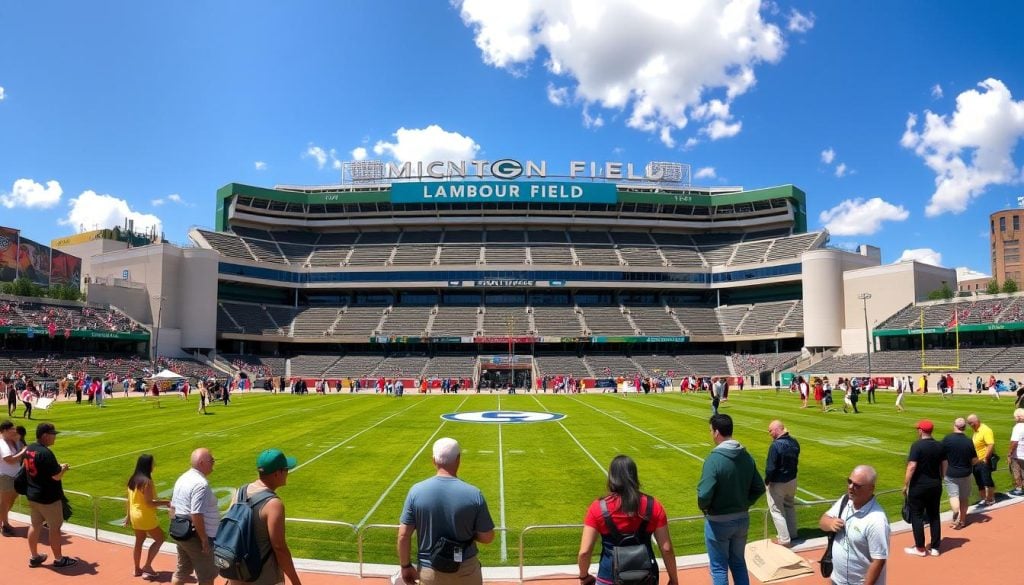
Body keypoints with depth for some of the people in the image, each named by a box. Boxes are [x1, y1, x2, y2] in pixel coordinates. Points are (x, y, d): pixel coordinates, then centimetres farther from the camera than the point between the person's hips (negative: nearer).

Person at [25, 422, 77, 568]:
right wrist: (63, 468, -4)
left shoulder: (29, 449, 2)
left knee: (35, 525, 18)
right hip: (49, 498, -9)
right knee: (55, 527, 4)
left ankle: (34, 557, 29)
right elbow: (57, 476, -25)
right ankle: (59, 559, 14)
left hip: (32, 495, 9)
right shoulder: (46, 453, -25)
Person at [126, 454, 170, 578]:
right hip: (145, 516, -9)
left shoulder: (133, 479, 4)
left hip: (135, 515, 9)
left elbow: (130, 499, 12)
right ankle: (147, 566, 4)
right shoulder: (146, 481, -23)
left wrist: (128, 515, 21)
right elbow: (149, 502, -25)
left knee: (139, 541, 19)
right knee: (160, 538, 4)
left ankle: (137, 569, 27)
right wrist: (166, 502, -19)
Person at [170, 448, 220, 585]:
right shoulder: (201, 484, -24)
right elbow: (196, 515, -27)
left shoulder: (183, 478, 7)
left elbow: (173, 507, 13)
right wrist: (205, 539, -21)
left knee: (181, 571, 21)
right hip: (195, 536, -9)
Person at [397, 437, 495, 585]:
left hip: (429, 572, 1)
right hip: (465, 570, -1)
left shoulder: (416, 491, -12)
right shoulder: (474, 494, -15)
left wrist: (406, 566, 5)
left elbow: (403, 535, -8)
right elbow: (487, 537, -8)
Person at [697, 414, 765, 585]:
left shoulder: (714, 459, -24)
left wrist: (703, 507, -7)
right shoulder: (746, 456, -2)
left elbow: (704, 495, -28)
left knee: (719, 568, 11)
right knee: (738, 562, 23)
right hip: (742, 519, 6)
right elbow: (759, 488, 4)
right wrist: (744, 504, 13)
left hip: (718, 521, -6)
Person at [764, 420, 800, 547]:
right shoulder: (794, 443, -3)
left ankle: (785, 540, 10)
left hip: (777, 483, -8)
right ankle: (792, 534, 35)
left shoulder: (776, 445, -28)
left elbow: (770, 468, -25)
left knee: (777, 511, 7)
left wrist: (766, 480, -9)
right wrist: (789, 473, 14)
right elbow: (795, 461, 6)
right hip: (792, 481, 8)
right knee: (790, 506, 24)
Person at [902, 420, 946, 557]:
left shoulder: (917, 445, -16)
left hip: (919, 486, -6)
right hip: (936, 486, 6)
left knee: (917, 516, 4)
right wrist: (939, 481, 21)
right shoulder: (940, 446, 3)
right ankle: (935, 547, 19)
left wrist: (905, 485, -11)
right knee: (934, 516, 14)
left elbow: (911, 467, -20)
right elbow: (944, 466, 9)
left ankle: (920, 548, 9)